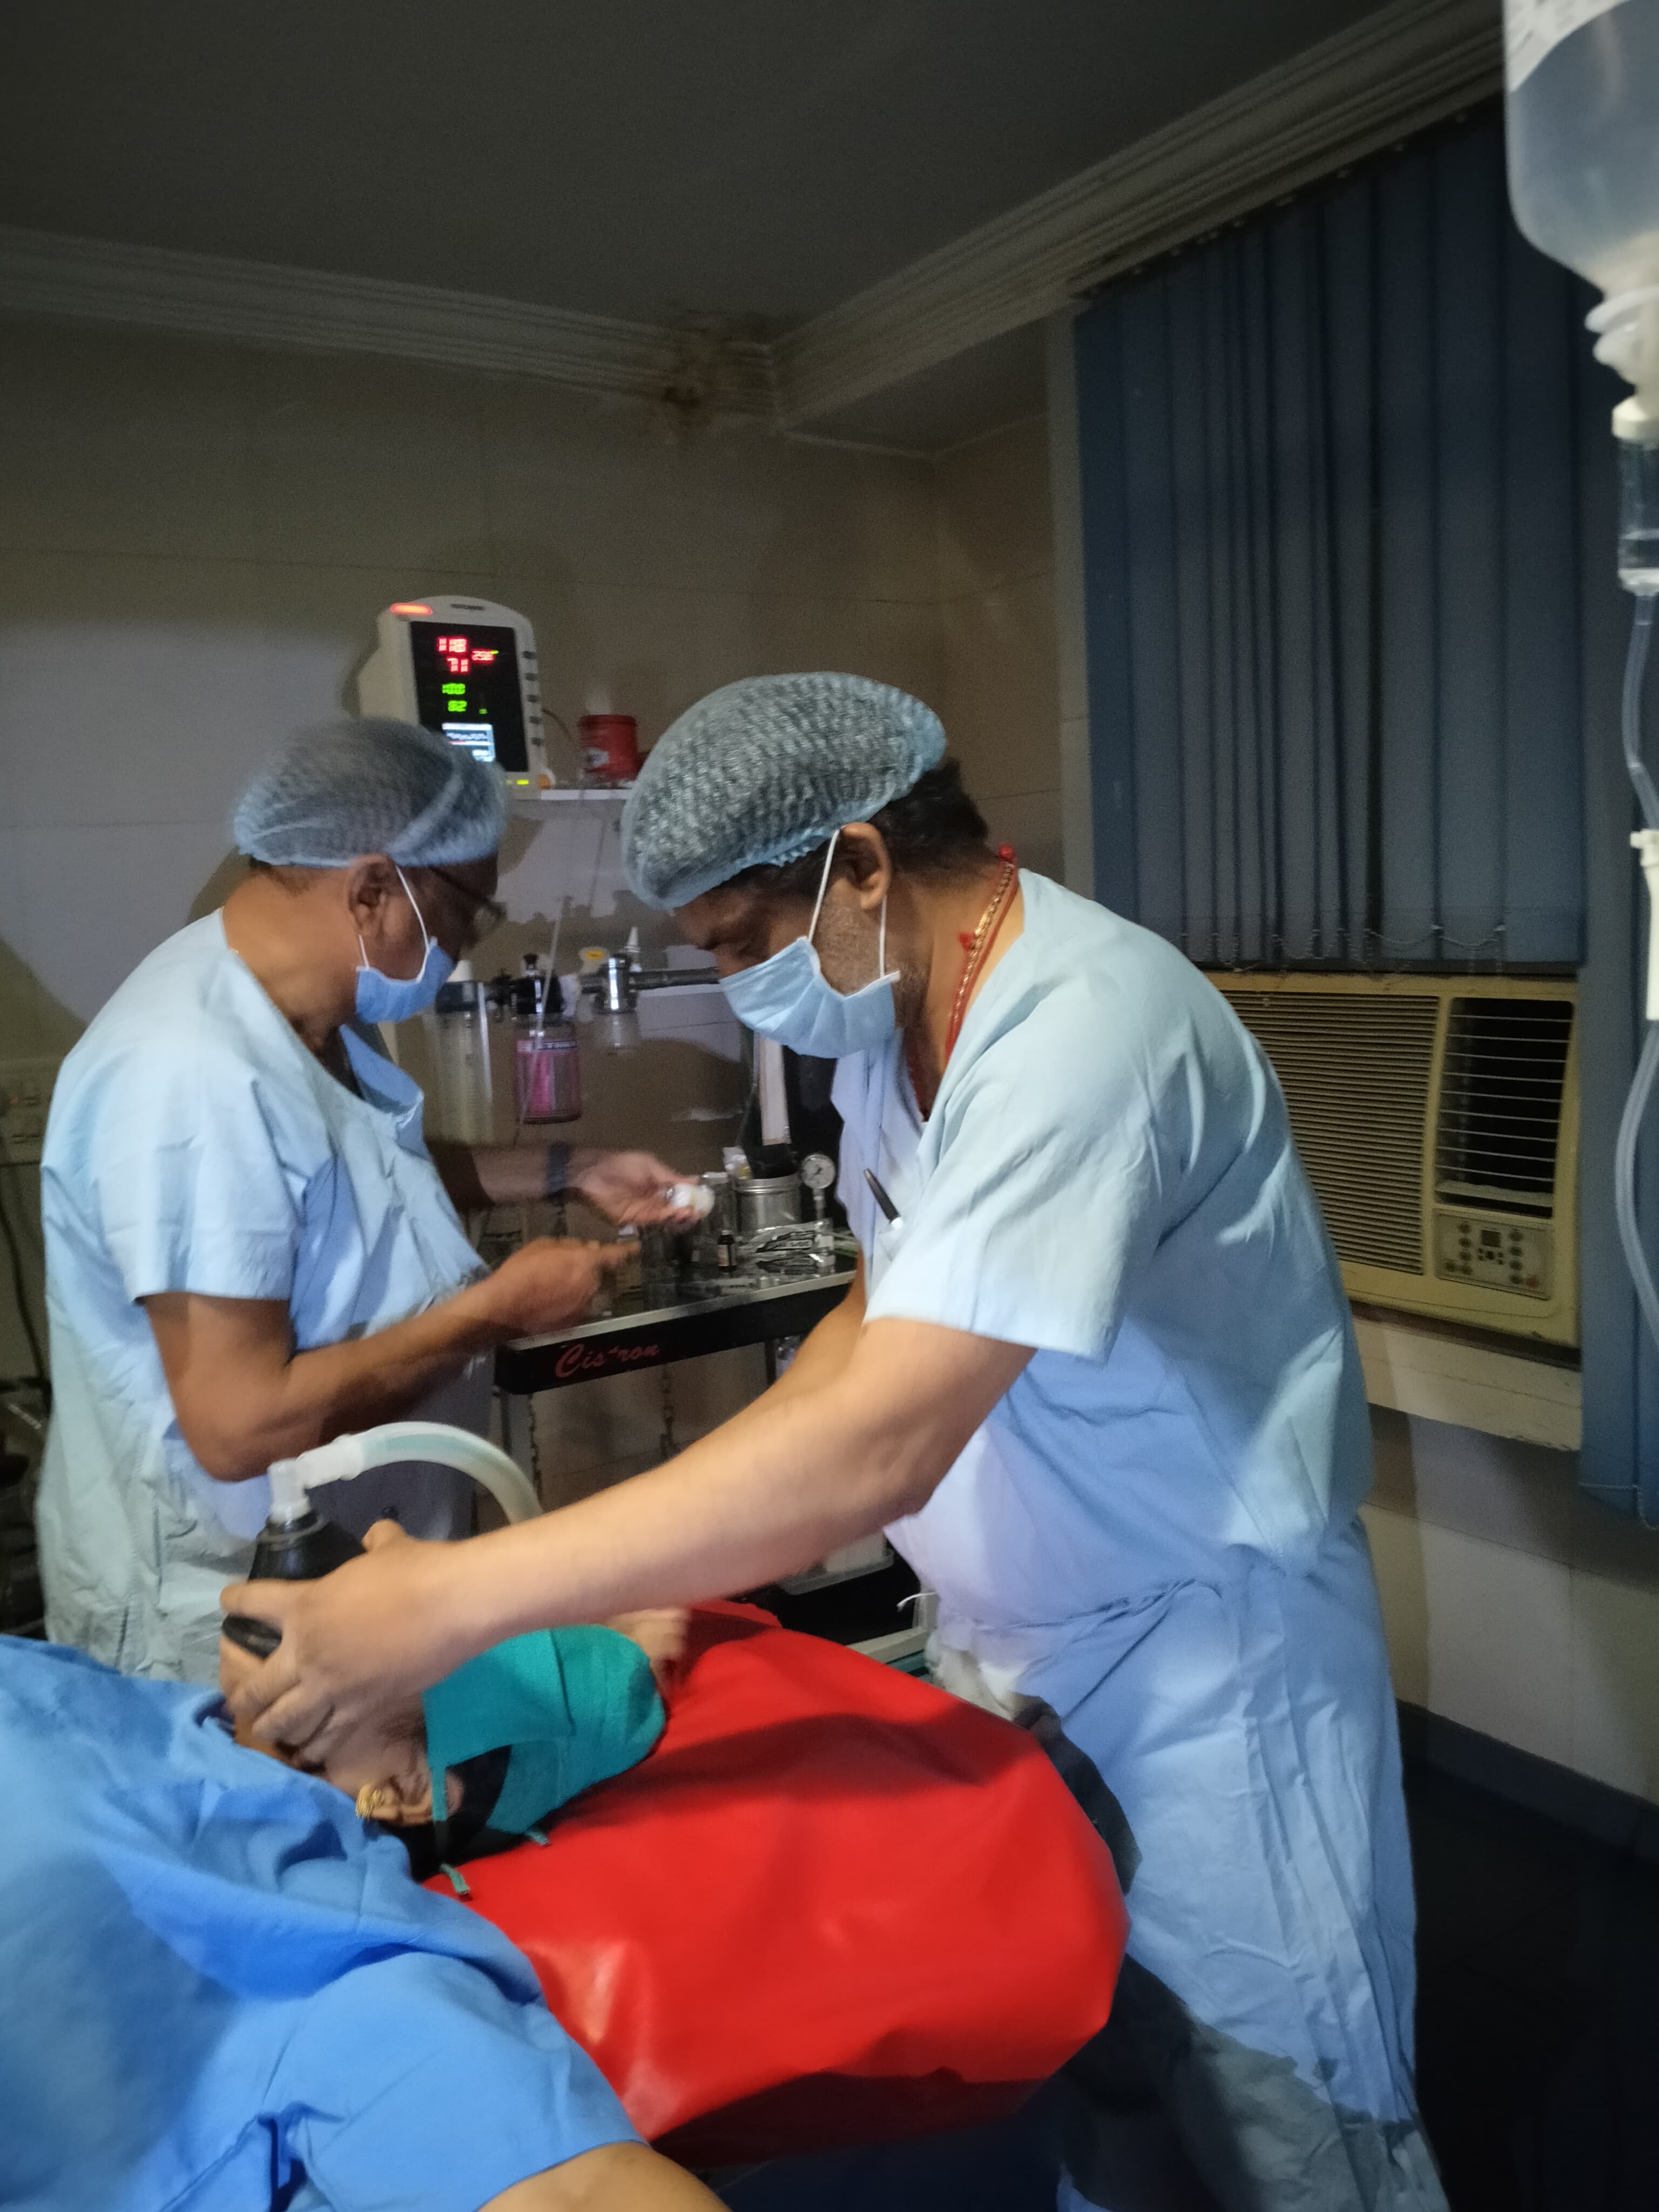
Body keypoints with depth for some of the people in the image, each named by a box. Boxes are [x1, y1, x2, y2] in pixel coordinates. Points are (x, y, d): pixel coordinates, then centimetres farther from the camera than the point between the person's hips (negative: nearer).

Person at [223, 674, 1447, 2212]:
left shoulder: (1079, 1030, -29)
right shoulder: (894, 1009, 1)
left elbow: (878, 1446, -35)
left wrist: (448, 1603, -32)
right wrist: (697, 1542, -1)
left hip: (1198, 1653, -7)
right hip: (1012, 1644, 8)